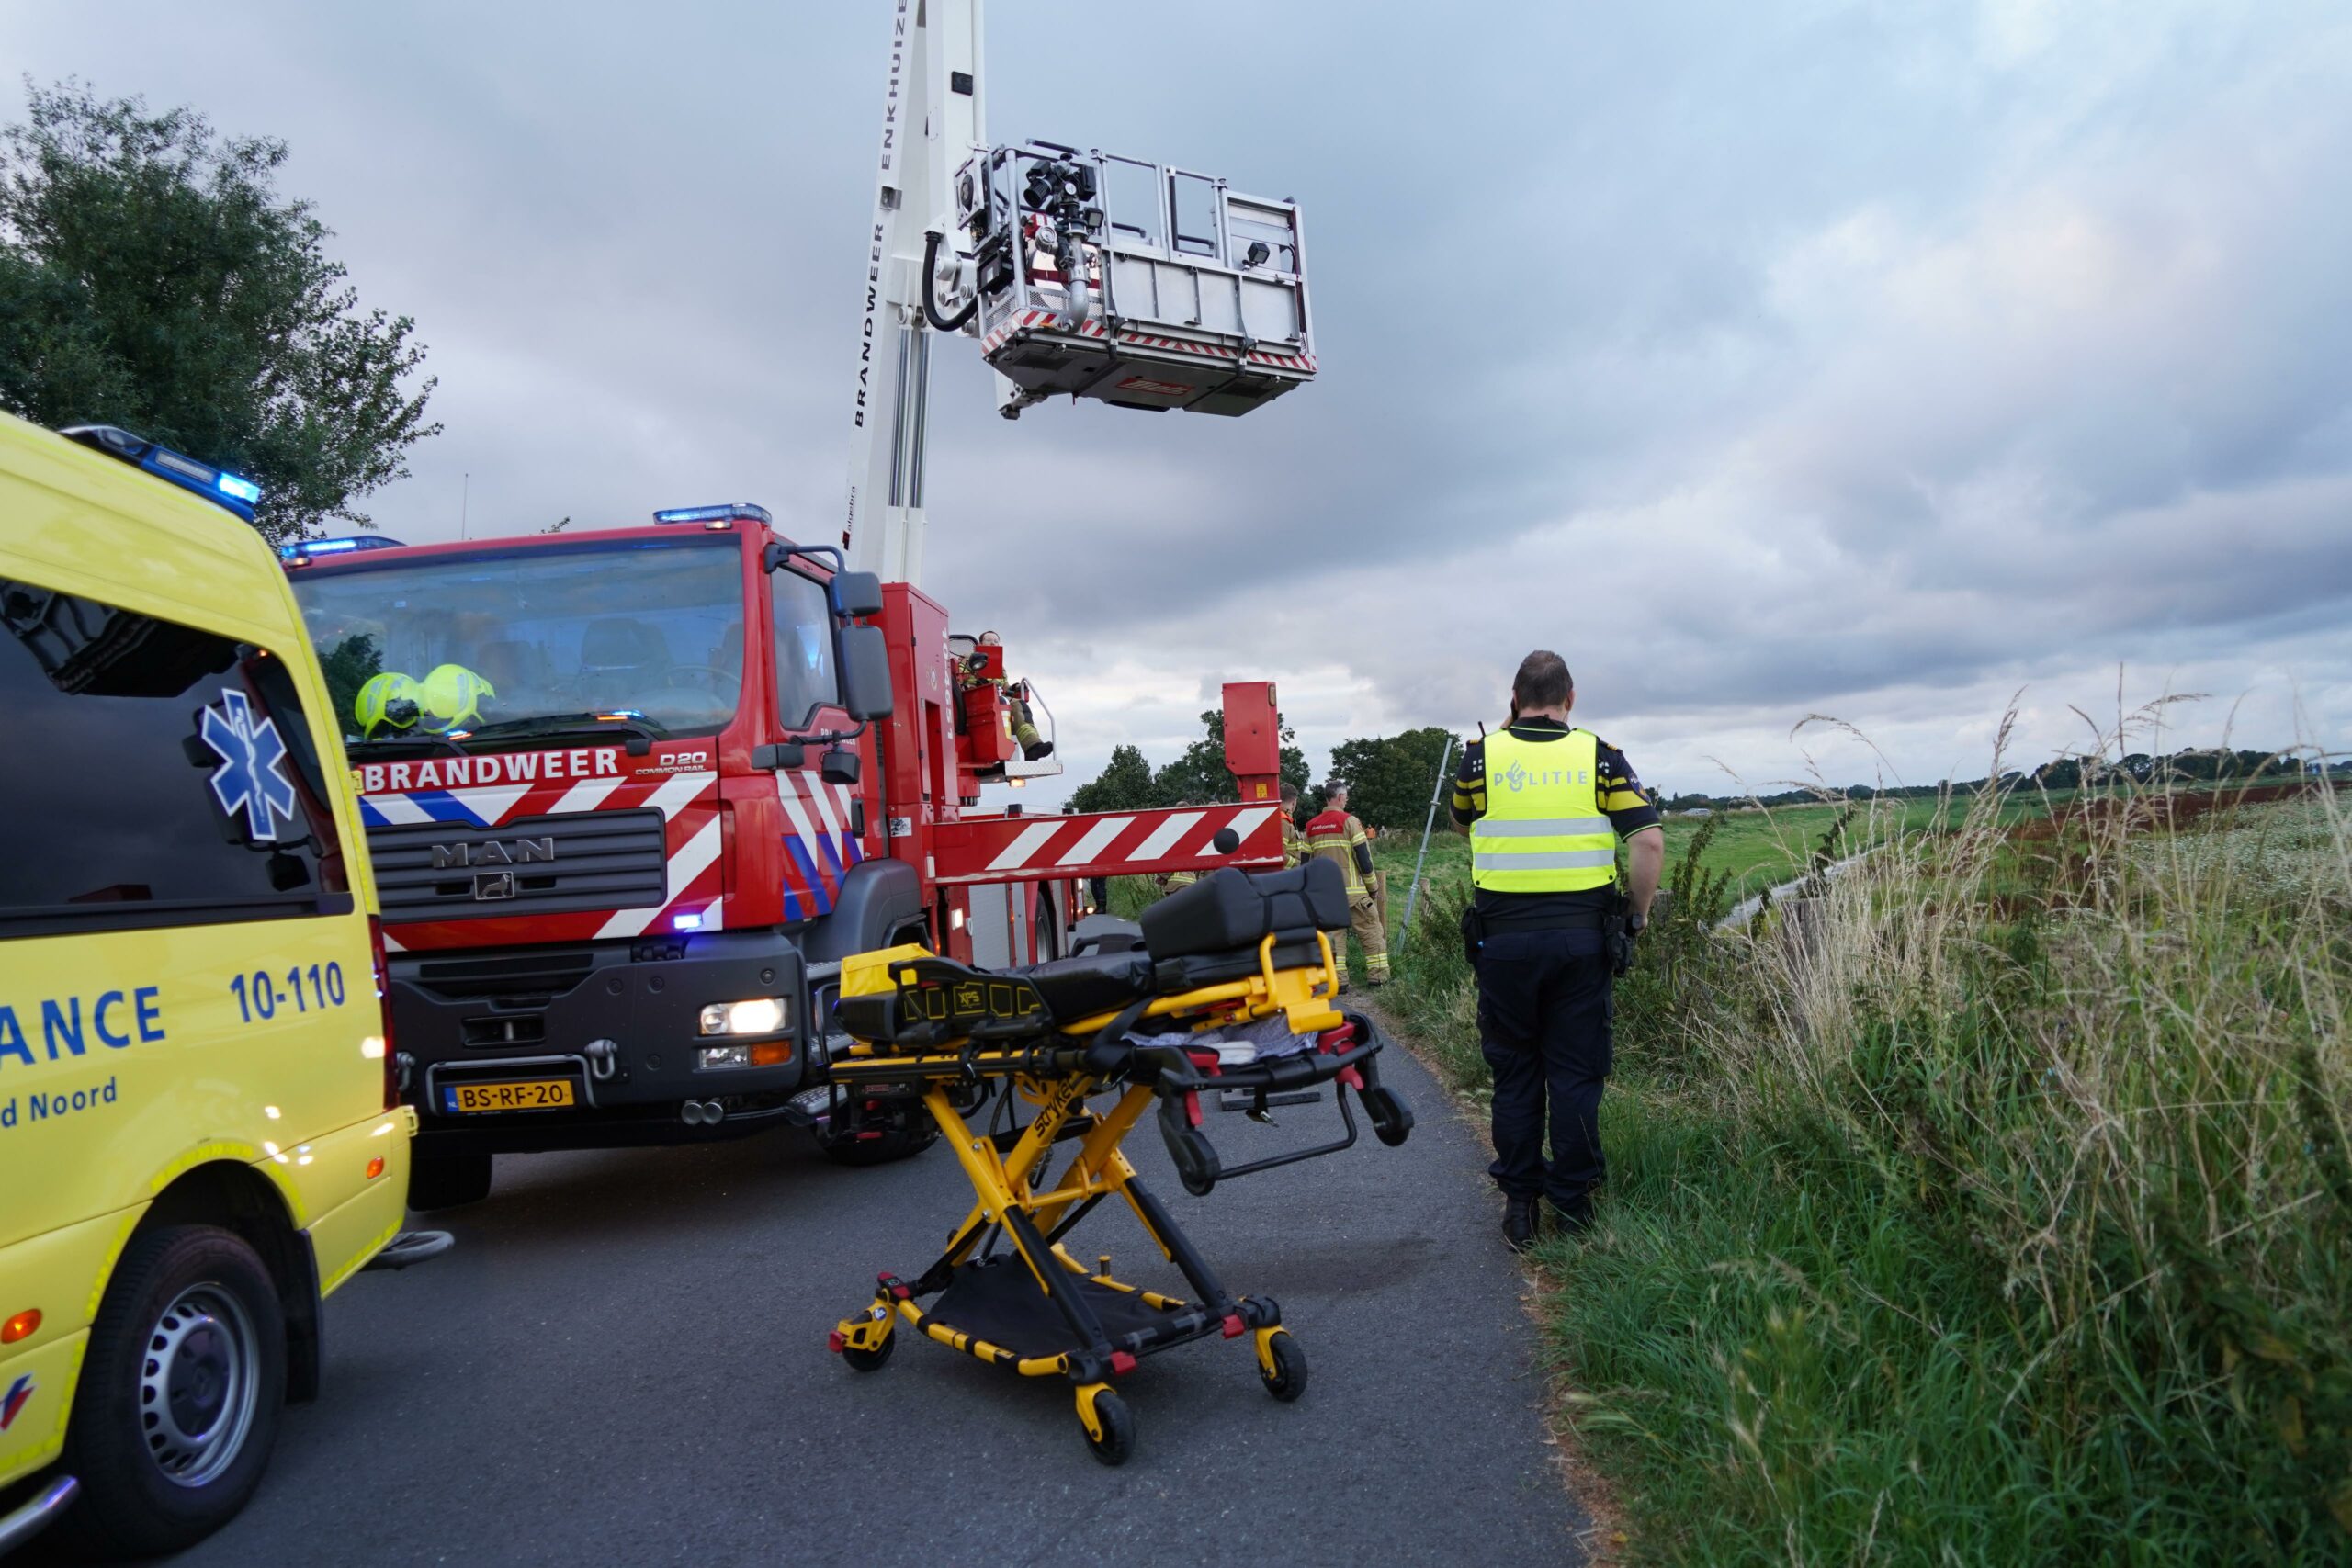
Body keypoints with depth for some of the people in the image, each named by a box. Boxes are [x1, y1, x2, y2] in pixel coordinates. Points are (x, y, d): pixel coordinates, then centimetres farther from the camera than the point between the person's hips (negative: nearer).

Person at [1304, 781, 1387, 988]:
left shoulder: (1311, 827, 10)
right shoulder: (1349, 822, -7)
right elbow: (1364, 858, -8)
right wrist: (1372, 887, 3)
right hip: (1353, 891, -5)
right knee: (1372, 933, 3)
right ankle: (1378, 978, 2)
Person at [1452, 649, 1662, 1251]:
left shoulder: (1481, 755, 0)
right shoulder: (1599, 756, 0)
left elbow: (1462, 822, 19)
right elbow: (1649, 839, -7)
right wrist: (1638, 911, 5)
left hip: (1503, 936, 0)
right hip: (1581, 935, 0)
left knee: (1514, 1073, 10)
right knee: (1576, 1072, 10)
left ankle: (1520, 1206, 15)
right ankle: (1573, 1201, 16)